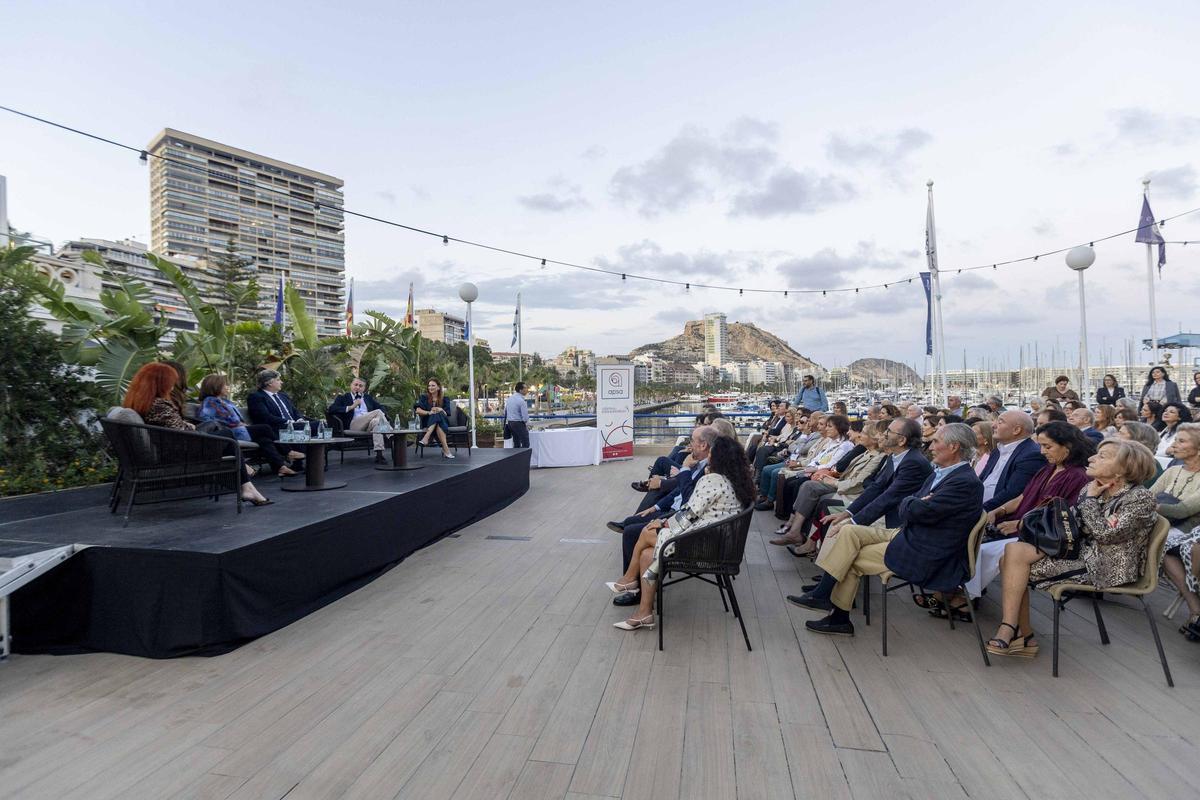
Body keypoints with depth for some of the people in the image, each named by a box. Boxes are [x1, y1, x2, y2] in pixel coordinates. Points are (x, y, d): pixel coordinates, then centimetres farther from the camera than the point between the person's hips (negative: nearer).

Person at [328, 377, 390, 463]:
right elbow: (331, 409, 0)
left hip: (369, 425, 4)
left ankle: (379, 454, -42)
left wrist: (383, 414, -3)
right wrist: (351, 407, -8)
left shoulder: (368, 398, 29)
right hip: (353, 425, -4)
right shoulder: (342, 398, 18)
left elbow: (382, 408, 22)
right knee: (378, 412, -27)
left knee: (376, 421, -36)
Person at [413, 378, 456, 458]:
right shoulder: (424, 398, 10)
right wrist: (429, 412, -25)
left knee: (438, 415, -33)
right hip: (427, 423, 0)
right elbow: (418, 410, -7)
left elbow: (446, 414, -2)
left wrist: (441, 410, -26)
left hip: (443, 423, 0)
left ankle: (426, 438, -48)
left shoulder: (445, 399, 10)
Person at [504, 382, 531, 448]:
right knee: (525, 444, -3)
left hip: (510, 422, 9)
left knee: (516, 443, 16)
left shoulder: (509, 398, 7)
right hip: (519, 424, -9)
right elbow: (525, 417, -18)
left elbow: (505, 411, 17)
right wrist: (527, 424, 1)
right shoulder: (521, 400, -18)